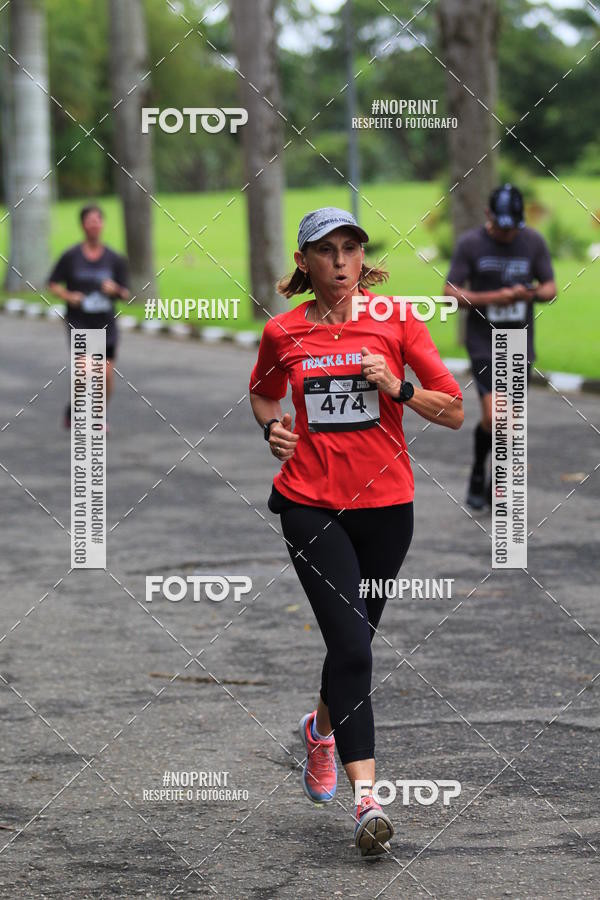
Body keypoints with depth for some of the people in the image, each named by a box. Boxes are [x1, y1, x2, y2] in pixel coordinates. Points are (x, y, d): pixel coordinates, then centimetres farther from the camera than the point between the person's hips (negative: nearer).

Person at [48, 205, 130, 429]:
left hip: (105, 325, 2)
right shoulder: (71, 256, -3)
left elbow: (125, 294, 4)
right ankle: (73, 410, 8)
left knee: (107, 375, 2)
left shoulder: (115, 259, 1)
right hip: (78, 323, -2)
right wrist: (67, 296, -14)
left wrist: (115, 290, -18)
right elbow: (53, 284, 5)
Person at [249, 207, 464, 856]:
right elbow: (262, 393, 23)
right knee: (351, 645, -15)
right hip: (311, 505, -1)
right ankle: (367, 798, -18)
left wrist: (399, 388, -17)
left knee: (353, 640, 15)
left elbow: (455, 411, -1)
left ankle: (322, 728, 47)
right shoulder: (282, 333, 2)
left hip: (385, 505, 1)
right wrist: (273, 427, 2)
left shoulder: (395, 321, -1)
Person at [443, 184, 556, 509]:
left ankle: (496, 486, 24)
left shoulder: (534, 242, 2)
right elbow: (451, 292, -7)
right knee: (493, 417, -16)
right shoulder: (470, 243, -7)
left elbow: (550, 287, 8)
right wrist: (494, 298, -19)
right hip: (484, 344, -3)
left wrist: (531, 294, -15)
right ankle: (478, 474, 10)